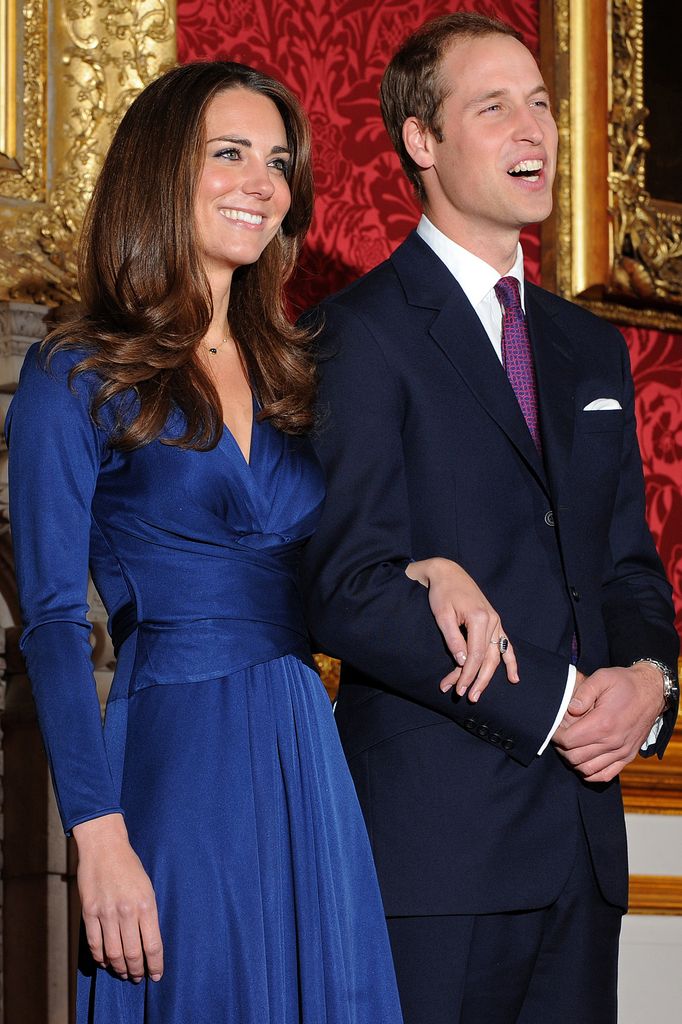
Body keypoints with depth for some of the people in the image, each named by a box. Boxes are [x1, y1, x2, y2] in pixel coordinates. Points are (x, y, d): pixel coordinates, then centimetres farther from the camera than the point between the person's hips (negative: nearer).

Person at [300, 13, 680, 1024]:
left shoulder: (589, 347, 17)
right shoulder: (363, 333, -6)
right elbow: (350, 591, -14)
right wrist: (550, 701, -15)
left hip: (581, 827, 6)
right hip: (432, 839, -6)